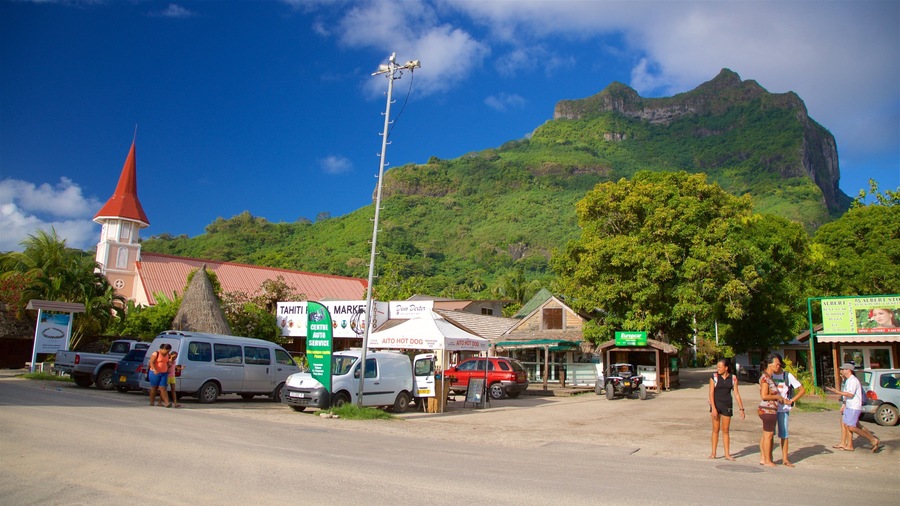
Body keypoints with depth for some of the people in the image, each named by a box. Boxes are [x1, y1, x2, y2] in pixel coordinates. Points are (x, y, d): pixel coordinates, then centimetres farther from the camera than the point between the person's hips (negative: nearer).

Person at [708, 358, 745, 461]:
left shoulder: (733, 378, -1)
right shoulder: (714, 377, -5)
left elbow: (737, 394, 2)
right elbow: (711, 393, -8)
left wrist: (741, 409, 0)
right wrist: (713, 408, -15)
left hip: (727, 406, 1)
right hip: (716, 404, -1)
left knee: (725, 430, 8)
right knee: (715, 429, 3)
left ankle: (727, 454, 15)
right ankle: (713, 453, 9)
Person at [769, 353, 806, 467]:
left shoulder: (788, 376, -3)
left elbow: (802, 389, -3)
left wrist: (791, 401, -9)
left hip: (783, 409, -1)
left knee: (784, 434, 3)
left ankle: (785, 459, 11)